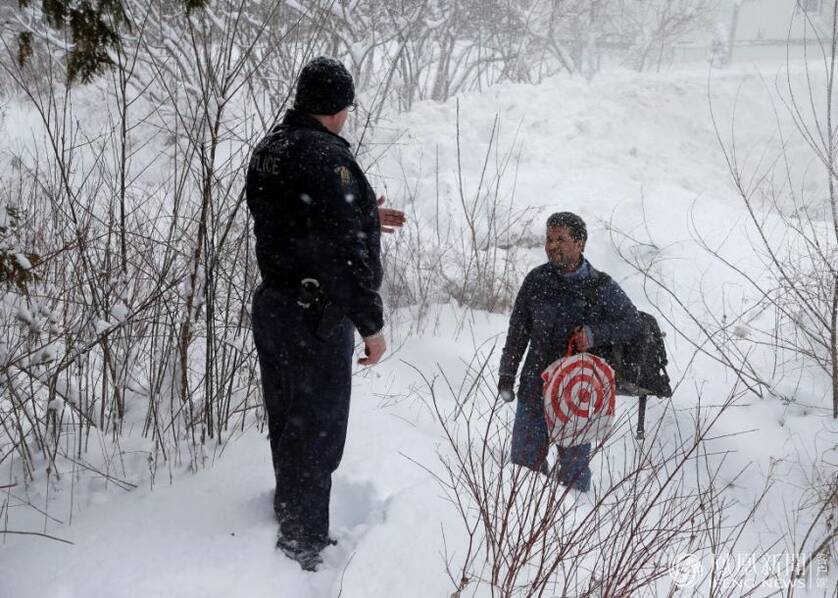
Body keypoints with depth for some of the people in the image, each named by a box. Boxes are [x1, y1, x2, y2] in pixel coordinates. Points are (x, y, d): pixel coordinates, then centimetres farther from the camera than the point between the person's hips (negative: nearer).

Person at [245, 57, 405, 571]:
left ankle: (290, 520, 38)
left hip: (273, 304, 9)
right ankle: (304, 546, 15)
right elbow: (345, 252, -26)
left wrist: (362, 216, 22)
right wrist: (371, 324, -19)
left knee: (286, 424, 21)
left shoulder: (269, 149, 8)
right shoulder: (327, 157, -22)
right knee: (317, 432, 3)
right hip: (318, 317, -9)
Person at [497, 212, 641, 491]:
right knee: (524, 460, 7)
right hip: (534, 386, 3)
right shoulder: (536, 280, 1)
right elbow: (518, 331, 9)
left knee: (574, 463, 7)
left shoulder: (601, 287, -7)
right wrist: (506, 373, 8)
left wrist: (594, 334, -15)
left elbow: (633, 323, 0)